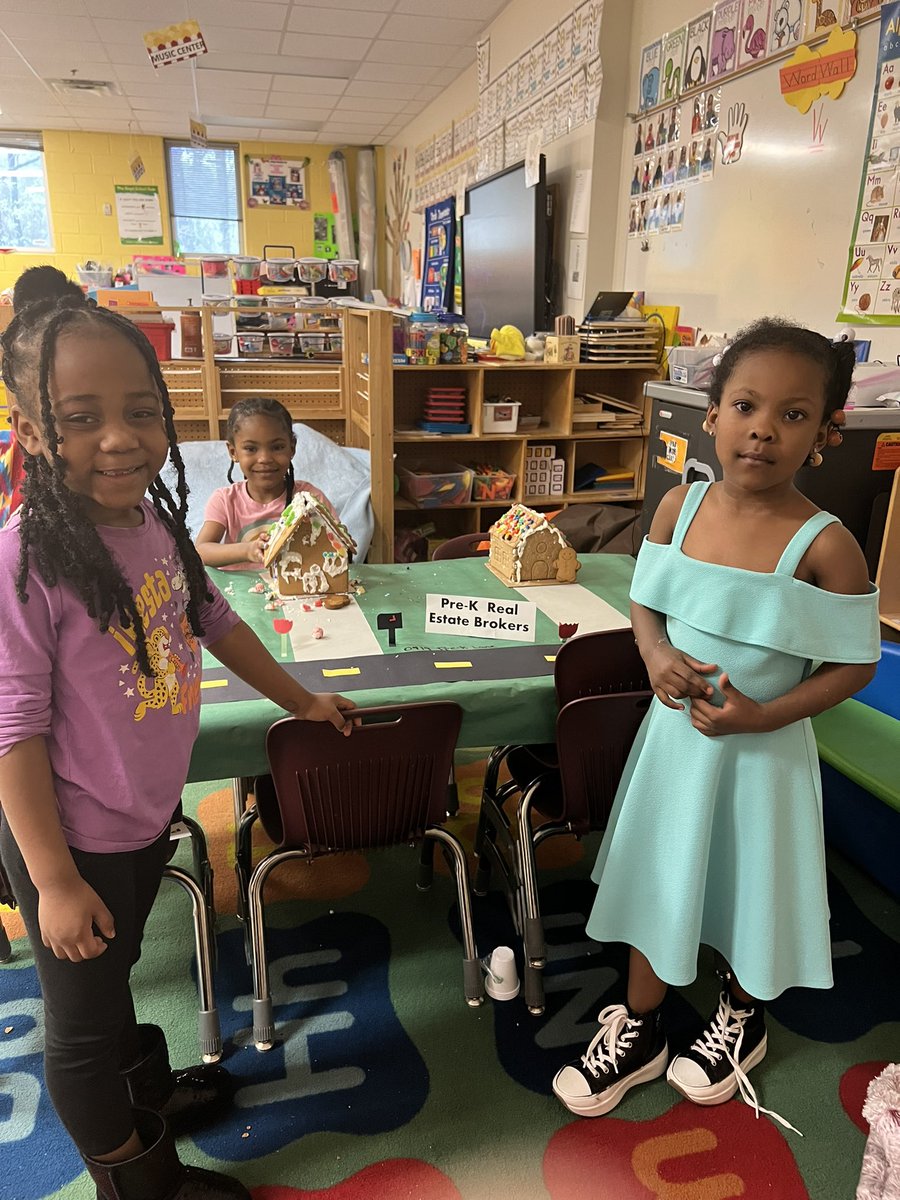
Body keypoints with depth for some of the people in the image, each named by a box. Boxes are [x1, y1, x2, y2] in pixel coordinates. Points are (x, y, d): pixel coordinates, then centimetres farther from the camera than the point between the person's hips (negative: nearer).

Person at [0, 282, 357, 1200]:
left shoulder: (154, 521, -5)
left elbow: (215, 623, 9)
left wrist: (302, 701, 17)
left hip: (148, 813, 7)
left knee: (115, 972, 31)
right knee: (82, 1018, 18)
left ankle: (148, 1091, 56)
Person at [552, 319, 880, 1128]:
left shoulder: (824, 544, -20)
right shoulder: (680, 506, -8)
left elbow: (855, 664, -12)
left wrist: (763, 714, -22)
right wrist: (657, 655, -16)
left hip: (763, 749, -3)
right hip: (675, 732, 4)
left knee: (754, 887, 18)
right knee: (655, 877, 17)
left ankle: (743, 1016, 51)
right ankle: (639, 1032, 41)